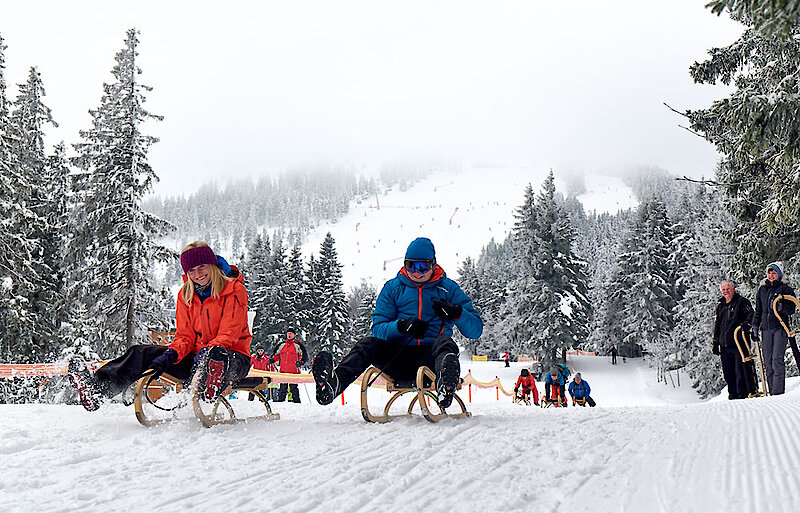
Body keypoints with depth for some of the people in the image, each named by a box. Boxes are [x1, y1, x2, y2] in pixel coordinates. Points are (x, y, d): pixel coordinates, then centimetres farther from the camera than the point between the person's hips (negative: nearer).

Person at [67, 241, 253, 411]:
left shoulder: (234, 289, -7)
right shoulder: (185, 294, 10)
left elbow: (228, 334, -14)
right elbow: (185, 337, 5)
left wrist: (209, 351, -34)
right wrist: (171, 354, -17)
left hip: (234, 356, -5)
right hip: (196, 354, 6)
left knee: (217, 354, -43)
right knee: (142, 353, -10)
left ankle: (211, 389, -75)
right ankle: (97, 388, -29)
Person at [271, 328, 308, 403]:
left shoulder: (298, 344, 2)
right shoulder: (283, 344, 17)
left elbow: (304, 355, -1)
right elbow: (277, 354, 28)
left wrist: (300, 362, -18)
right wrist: (273, 359, 11)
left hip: (293, 370, -5)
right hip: (283, 370, 5)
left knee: (293, 387, -7)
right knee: (282, 386, 7)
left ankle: (296, 400, -1)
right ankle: (280, 399, 13)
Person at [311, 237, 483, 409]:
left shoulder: (448, 288, 10)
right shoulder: (393, 288, 13)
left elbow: (475, 330, 6)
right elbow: (378, 328, 4)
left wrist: (457, 313, -15)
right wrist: (401, 326, -17)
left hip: (430, 358, -1)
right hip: (398, 359, 2)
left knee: (445, 342, -33)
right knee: (369, 343, -25)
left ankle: (445, 387, -65)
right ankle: (333, 383, -52)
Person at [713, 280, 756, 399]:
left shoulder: (742, 302, 5)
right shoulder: (720, 306, 22)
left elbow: (751, 315, -5)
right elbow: (717, 326, 26)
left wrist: (746, 323, -27)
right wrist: (715, 343, 20)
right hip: (724, 345, 6)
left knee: (741, 370, -9)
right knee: (728, 372, 4)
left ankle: (749, 392, -3)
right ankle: (733, 394, 12)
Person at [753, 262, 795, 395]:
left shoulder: (786, 289, 4)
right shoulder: (761, 290, 16)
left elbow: (791, 309, -2)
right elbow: (758, 310, 20)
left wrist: (781, 306, -22)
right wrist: (755, 326, 12)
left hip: (780, 327, -4)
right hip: (766, 328, 4)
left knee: (777, 359, -12)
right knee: (768, 361, 0)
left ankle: (778, 391, -12)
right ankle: (771, 390, 3)